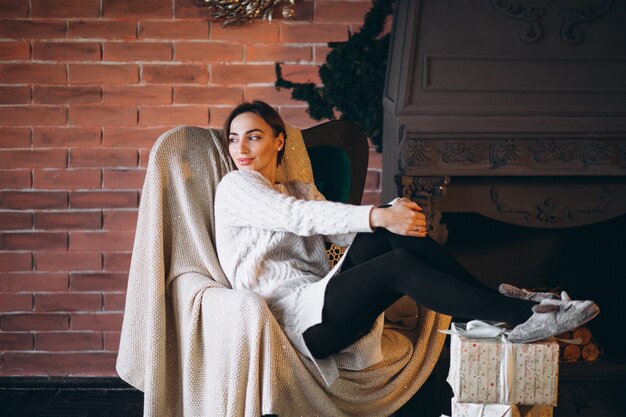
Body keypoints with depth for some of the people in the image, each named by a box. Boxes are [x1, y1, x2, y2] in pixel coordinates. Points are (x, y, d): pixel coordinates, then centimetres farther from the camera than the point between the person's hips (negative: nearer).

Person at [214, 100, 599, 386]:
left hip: (322, 301, 6)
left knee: (399, 234, -17)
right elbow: (299, 216, -14)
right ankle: (521, 315, -25)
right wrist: (379, 217, -25)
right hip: (291, 317, -6)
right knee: (400, 264, -27)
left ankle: (499, 301, -16)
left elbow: (343, 230, 8)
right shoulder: (235, 186, 4)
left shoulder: (300, 190, 25)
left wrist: (393, 215, -14)